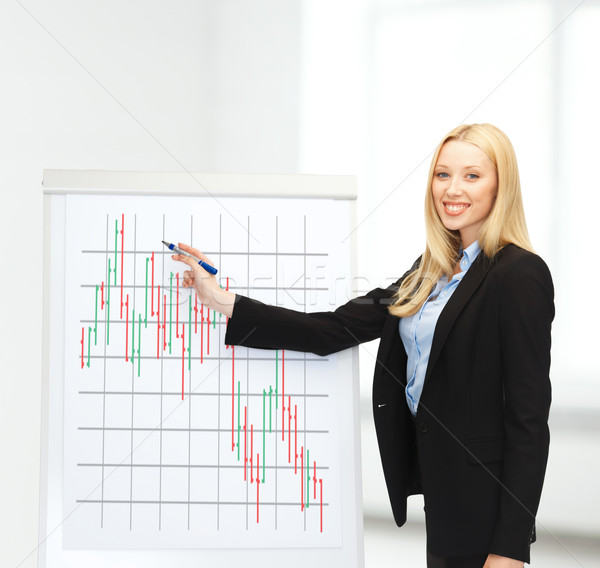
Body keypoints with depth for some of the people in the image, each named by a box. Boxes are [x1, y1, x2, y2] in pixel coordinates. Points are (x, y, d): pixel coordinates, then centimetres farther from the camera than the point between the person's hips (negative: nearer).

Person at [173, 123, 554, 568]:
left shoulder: (520, 274, -14)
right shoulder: (432, 272, 10)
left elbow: (530, 415, -17)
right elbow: (335, 330, 5)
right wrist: (224, 302, 1)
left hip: (482, 503, -7)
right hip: (440, 489, 8)